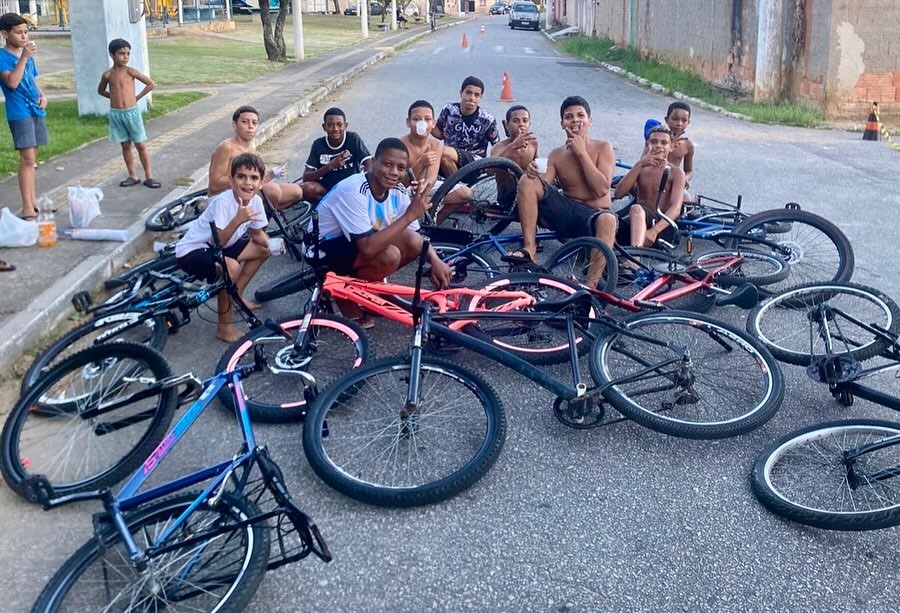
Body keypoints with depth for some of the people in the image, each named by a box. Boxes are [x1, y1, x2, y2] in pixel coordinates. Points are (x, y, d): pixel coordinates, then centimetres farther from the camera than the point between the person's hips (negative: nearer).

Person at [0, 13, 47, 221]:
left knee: (31, 158, 13)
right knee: (27, 159, -12)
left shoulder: (28, 55, 13)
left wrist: (42, 95, 4)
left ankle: (33, 200, 20)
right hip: (19, 114, -7)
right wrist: (24, 57, -23)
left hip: (37, 111, 7)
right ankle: (27, 208, -12)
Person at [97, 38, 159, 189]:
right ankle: (133, 176, 17)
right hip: (116, 114, 2)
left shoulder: (130, 71, -8)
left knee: (140, 145, 2)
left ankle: (149, 176, 7)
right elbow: (101, 90, 18)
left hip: (132, 112, -2)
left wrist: (137, 97, -3)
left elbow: (151, 84, -6)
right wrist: (115, 97, 6)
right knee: (125, 145, 10)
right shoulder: (107, 75, -1)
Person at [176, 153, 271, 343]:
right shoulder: (223, 202, -29)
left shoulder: (256, 201, -7)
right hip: (191, 251, -9)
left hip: (219, 245, 9)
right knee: (231, 267, -34)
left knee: (263, 250, 9)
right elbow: (218, 242, -33)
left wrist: (271, 244, -13)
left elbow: (256, 233, 7)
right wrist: (237, 220, -47)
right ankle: (224, 326, -18)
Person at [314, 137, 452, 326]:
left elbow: (415, 236, -3)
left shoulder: (398, 192, -9)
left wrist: (435, 261, -23)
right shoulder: (353, 191, -31)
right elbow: (368, 248, -39)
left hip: (356, 243, 7)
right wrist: (409, 215, -39)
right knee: (389, 256, -30)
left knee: (413, 242, -14)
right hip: (323, 250, -7)